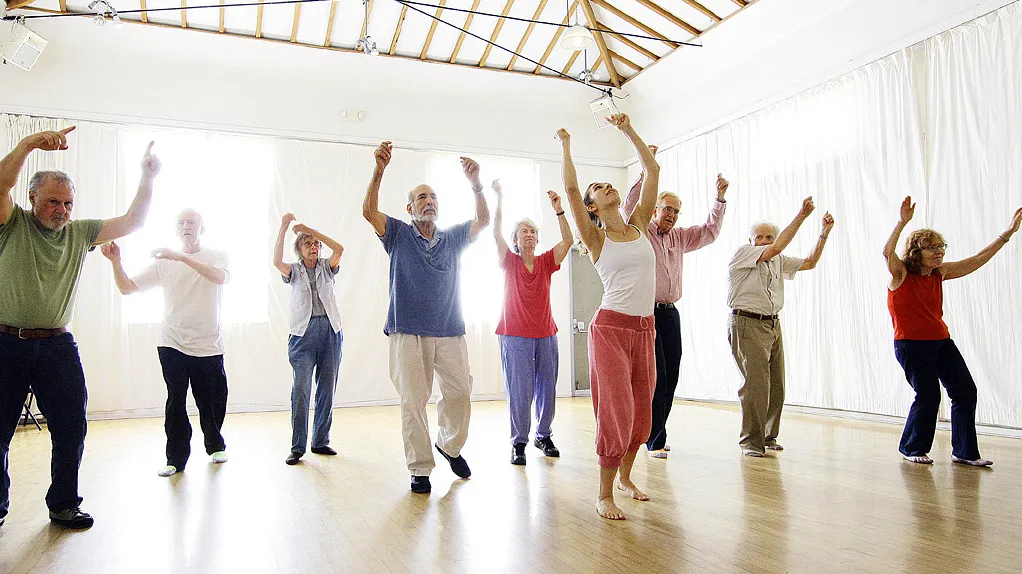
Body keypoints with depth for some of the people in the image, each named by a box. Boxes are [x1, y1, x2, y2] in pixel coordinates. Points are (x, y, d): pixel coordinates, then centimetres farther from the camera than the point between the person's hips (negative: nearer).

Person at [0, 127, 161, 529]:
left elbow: (132, 223, 4)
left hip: (57, 345, 3)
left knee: (71, 430, 5)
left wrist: (147, 179, -7)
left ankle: (63, 505, 20)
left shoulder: (79, 233, 9)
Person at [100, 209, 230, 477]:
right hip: (173, 344, 1)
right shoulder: (164, 262, 7)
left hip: (209, 345, -1)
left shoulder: (217, 256, 2)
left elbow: (219, 277, -22)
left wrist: (181, 257, -30)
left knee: (212, 402, 7)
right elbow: (127, 288, 4)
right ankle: (176, 458, 10)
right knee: (175, 401, -3)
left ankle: (215, 446, 30)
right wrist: (116, 261, -13)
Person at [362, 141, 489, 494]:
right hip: (408, 332, -2)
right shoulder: (398, 234, 7)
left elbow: (483, 221, 0)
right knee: (412, 402, -1)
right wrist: (379, 170, -23)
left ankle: (450, 445, 29)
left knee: (459, 392, 2)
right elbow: (369, 210, -9)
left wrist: (475, 183, -16)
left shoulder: (453, 238, 14)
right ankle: (420, 468, 11)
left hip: (450, 332, 3)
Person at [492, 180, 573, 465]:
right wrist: (500, 200, -21)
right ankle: (519, 443, 8)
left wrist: (558, 210, -13)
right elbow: (497, 235, -12)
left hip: (546, 334, 3)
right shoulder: (509, 262, 2)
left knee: (547, 388, 8)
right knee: (519, 390, -4)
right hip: (515, 335, -3)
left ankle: (543, 436, 25)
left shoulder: (546, 262, 8)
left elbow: (568, 240, -4)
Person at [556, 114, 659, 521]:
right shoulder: (595, 238, -1)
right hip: (611, 327, -5)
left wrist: (628, 131, 13)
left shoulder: (639, 225, 11)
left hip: (645, 329, 5)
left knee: (641, 409, 12)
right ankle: (604, 495, 4)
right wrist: (566, 146, 4)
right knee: (617, 408, -9)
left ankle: (625, 477, 32)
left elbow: (653, 171, 11)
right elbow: (570, 188, -10)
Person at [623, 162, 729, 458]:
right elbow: (630, 206, -16)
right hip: (648, 311, -6)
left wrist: (720, 198, 12)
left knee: (670, 377, 6)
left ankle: (656, 433, 19)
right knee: (655, 376, -7)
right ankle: (655, 441, 1)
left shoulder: (678, 237, 19)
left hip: (670, 312, 6)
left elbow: (709, 231, 23)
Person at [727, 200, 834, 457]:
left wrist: (824, 233, 10)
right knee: (756, 383, -14)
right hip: (747, 324, -7)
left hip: (773, 325, 8)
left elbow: (809, 262, 19)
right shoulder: (742, 253, -5)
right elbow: (777, 248, -17)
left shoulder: (778, 262, 18)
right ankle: (751, 441, -5)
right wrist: (801, 216, -15)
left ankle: (768, 436, 20)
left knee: (776, 385, 7)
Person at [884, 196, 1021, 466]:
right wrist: (903, 222, -38)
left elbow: (978, 259, 12)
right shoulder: (901, 274, -10)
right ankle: (912, 449, 15)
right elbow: (888, 252, -30)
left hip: (941, 341, 7)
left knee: (966, 391, 3)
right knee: (928, 396, -6)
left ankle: (964, 452, 15)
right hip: (911, 344, -7)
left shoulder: (940, 272, 8)